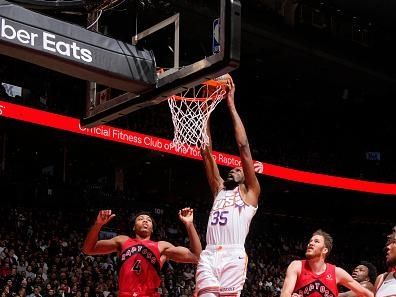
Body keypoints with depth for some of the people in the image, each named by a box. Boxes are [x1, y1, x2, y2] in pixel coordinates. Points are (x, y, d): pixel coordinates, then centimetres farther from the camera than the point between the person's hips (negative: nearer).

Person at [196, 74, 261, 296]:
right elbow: (207, 152, 25)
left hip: (233, 256, -4)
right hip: (209, 256, 4)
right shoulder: (220, 189, 29)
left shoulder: (249, 192, 16)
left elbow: (244, 147, 8)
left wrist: (231, 104, 8)